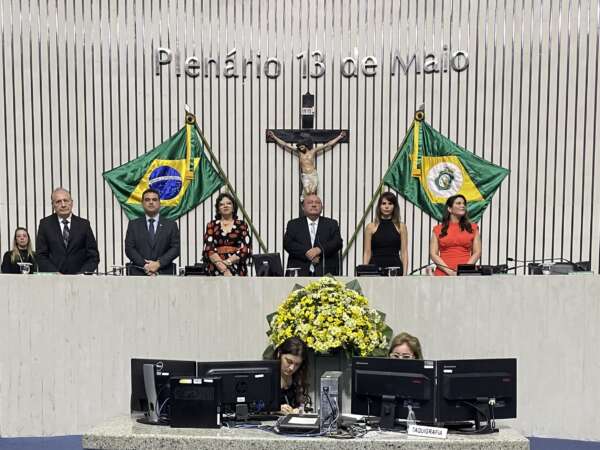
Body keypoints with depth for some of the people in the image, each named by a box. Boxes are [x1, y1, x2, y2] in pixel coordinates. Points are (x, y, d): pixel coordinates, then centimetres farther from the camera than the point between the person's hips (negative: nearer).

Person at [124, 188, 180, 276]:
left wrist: (159, 263, -11)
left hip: (164, 273, 0)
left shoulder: (171, 225, 12)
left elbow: (176, 248, 4)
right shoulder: (133, 225, 14)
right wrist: (144, 265, -10)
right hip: (139, 273, 0)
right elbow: (129, 248, 5)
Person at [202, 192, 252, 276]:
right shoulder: (211, 225, 15)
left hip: (237, 270, 0)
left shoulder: (241, 225, 14)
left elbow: (246, 249, 2)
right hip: (216, 270, 0)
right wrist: (223, 268, -15)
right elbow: (208, 249, 1)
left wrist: (227, 262, -13)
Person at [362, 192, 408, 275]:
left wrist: (404, 274, -4)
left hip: (395, 267, 0)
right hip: (376, 267, 0)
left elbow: (404, 252, 4)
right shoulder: (371, 227, 5)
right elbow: (367, 252, 4)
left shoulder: (400, 227, 6)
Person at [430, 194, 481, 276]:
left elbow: (477, 252, 8)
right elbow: (433, 254, 3)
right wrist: (449, 271, -9)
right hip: (443, 273, 0)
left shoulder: (473, 228, 12)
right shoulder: (438, 229, 9)